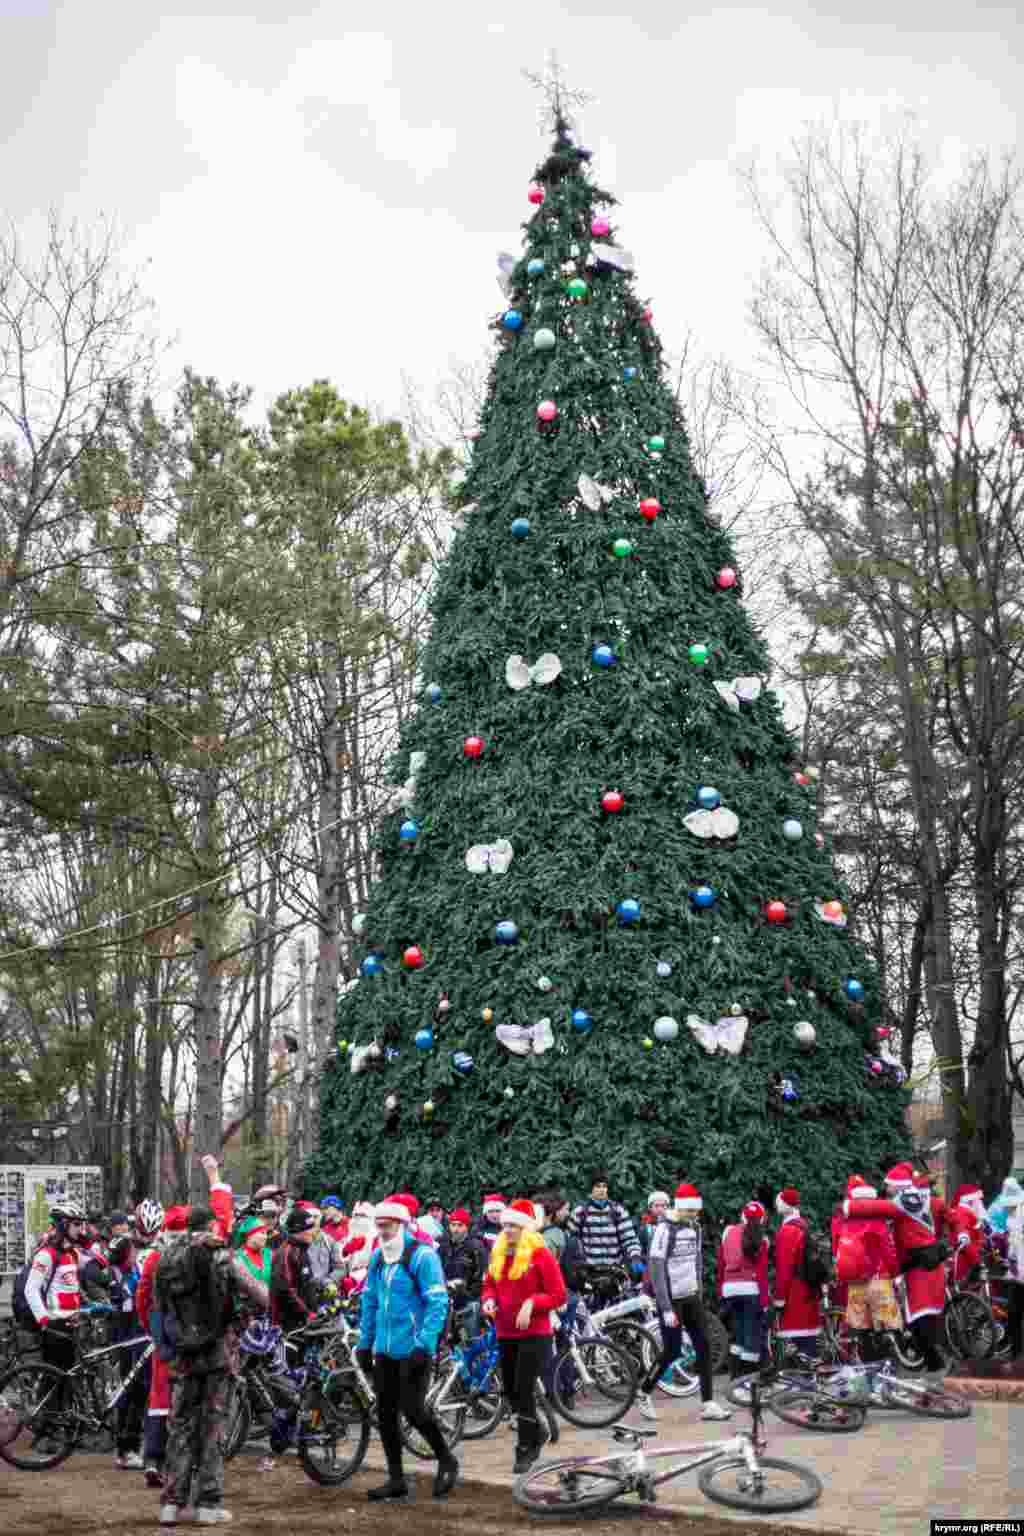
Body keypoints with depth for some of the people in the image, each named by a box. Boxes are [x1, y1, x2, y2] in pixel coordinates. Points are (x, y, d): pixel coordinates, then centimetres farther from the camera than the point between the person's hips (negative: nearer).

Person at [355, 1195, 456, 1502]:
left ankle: (447, 1462, 14)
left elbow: (437, 1303, -16)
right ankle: (396, 1480, 19)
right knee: (385, 1414, 8)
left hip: (413, 1350, -7)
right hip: (384, 1350, 7)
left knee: (412, 1410, -9)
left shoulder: (422, 1256, -12)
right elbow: (370, 1302, 18)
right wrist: (364, 1343, 15)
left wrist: (425, 1345, -22)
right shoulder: (378, 1257, 10)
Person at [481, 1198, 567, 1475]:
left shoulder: (540, 1254, -11)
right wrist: (489, 1301, -5)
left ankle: (525, 1450, 6)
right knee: (510, 1392, 12)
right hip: (505, 1333, 6)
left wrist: (531, 1303, -23)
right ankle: (535, 1434, 35)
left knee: (524, 1391, -8)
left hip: (534, 1333, -6)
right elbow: (489, 1285, 16)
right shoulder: (497, 1253, 7)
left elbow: (559, 1295, -10)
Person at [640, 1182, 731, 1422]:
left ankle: (708, 1404, 7)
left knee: (703, 1347, 2)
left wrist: (699, 1291, 14)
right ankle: (643, 1393, 16)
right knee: (672, 1352, -4)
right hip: (671, 1299, -7)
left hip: (691, 1297, 7)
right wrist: (666, 1309, -21)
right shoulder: (665, 1229, -17)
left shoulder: (694, 1227, 6)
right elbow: (656, 1270, -19)